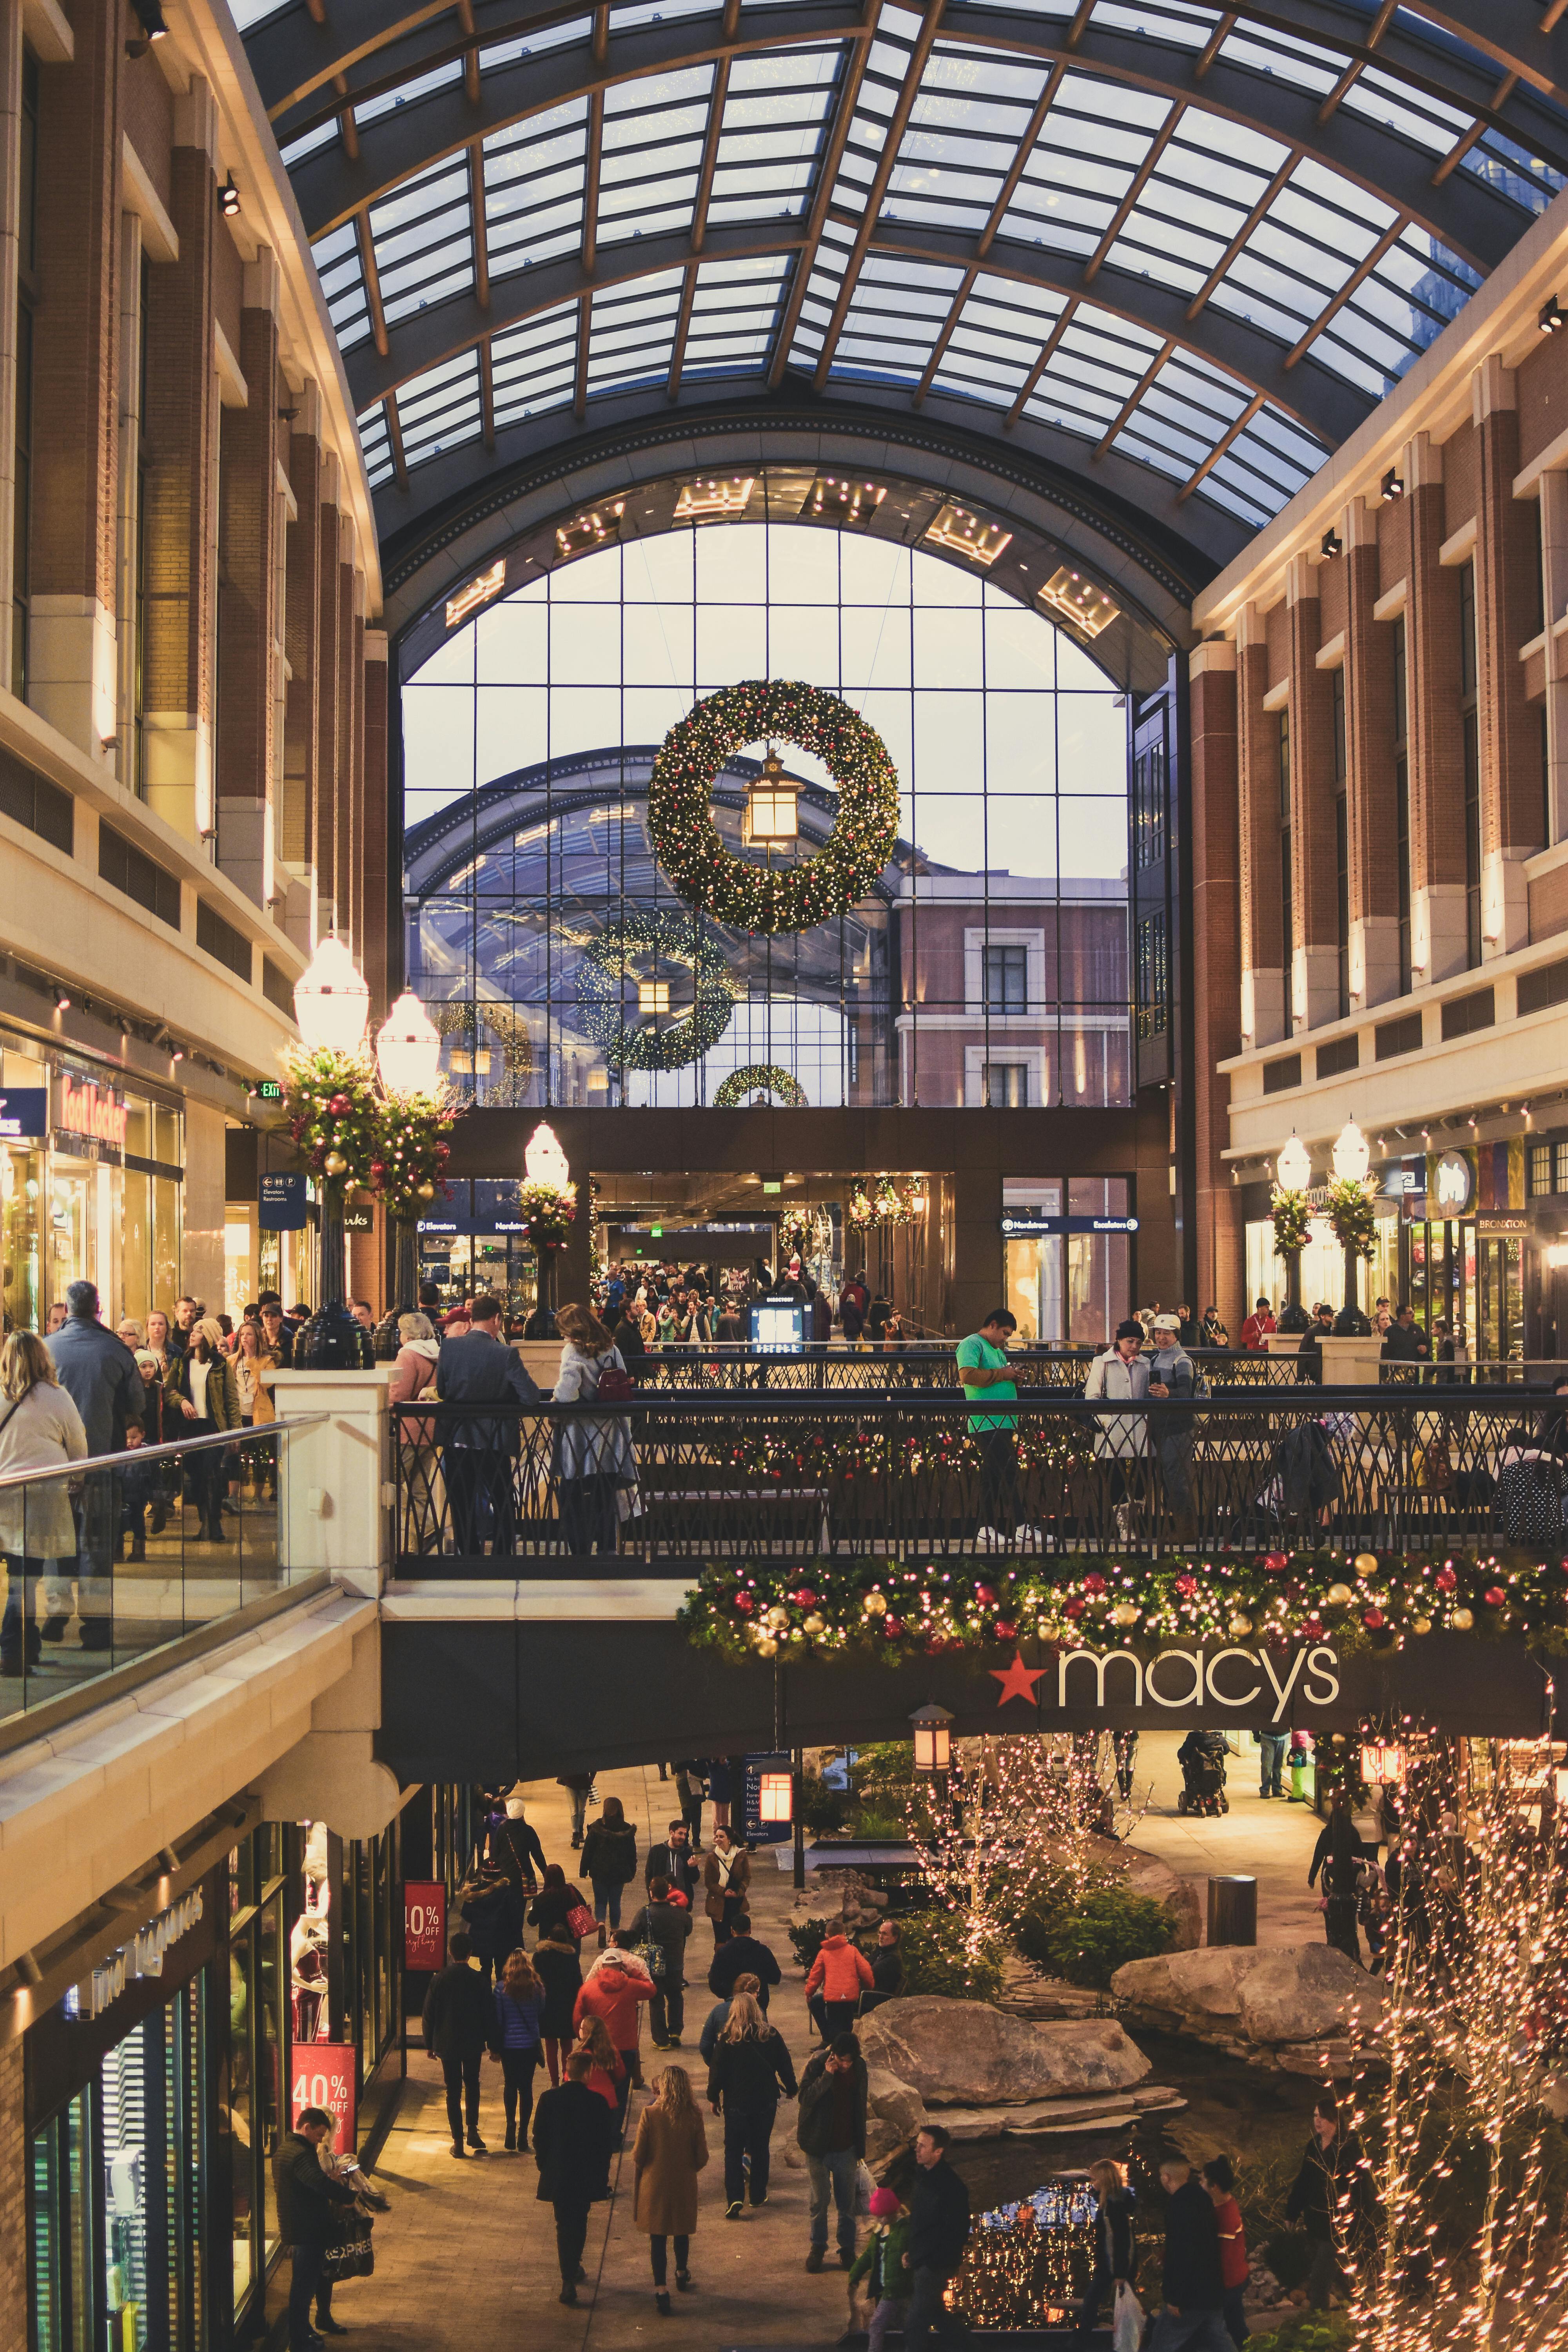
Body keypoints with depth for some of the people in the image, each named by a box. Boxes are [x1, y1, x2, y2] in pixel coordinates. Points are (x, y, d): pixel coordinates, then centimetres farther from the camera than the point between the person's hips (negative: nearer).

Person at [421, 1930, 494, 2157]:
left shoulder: (439, 1979, -9)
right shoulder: (477, 1979, -10)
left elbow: (428, 2015, -4)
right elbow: (488, 2013, -4)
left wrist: (429, 2044, 6)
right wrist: (492, 2044, 7)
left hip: (446, 2043, 0)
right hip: (473, 2043, 0)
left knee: (453, 2090, 7)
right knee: (472, 2084, 20)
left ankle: (457, 2140, 7)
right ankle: (473, 2129, 9)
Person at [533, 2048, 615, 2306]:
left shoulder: (549, 2099, -9)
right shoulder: (596, 2103, -12)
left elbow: (539, 2137, -2)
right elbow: (604, 2143, -6)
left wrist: (543, 2165, 12)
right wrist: (602, 2177, 5)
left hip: (556, 2176, 0)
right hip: (586, 2176, 0)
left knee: (564, 2226, 8)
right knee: (579, 2224, 19)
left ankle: (569, 2279, 4)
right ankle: (573, 2269, 31)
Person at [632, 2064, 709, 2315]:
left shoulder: (650, 2114, -15)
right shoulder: (693, 2116, -10)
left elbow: (638, 2156, -11)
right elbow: (702, 2157, -4)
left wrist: (636, 2188, 6)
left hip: (655, 2184, -2)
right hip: (684, 2185, 2)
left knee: (658, 2238, 6)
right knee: (682, 2233, 23)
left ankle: (661, 2291, 2)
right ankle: (682, 2275, 43)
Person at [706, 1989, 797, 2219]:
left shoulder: (727, 2038, -11)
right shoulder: (771, 2035, -5)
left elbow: (717, 2070, -6)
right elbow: (785, 2067, 4)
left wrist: (713, 2097, 7)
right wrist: (790, 2089, 19)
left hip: (736, 2102, -2)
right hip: (766, 2102, 2)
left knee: (733, 2151, 5)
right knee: (760, 2148, 17)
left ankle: (735, 2199, -10)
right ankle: (758, 2196, 22)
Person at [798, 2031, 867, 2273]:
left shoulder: (859, 2067, -4)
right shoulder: (818, 2065, -16)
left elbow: (860, 2107, 7)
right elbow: (805, 2098, -22)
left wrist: (860, 2146, 11)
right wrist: (826, 2076, -32)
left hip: (846, 2147, 2)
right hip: (819, 2146, -2)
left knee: (847, 2202, 8)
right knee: (820, 2200, 9)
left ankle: (847, 2248, 22)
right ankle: (818, 2247, 25)